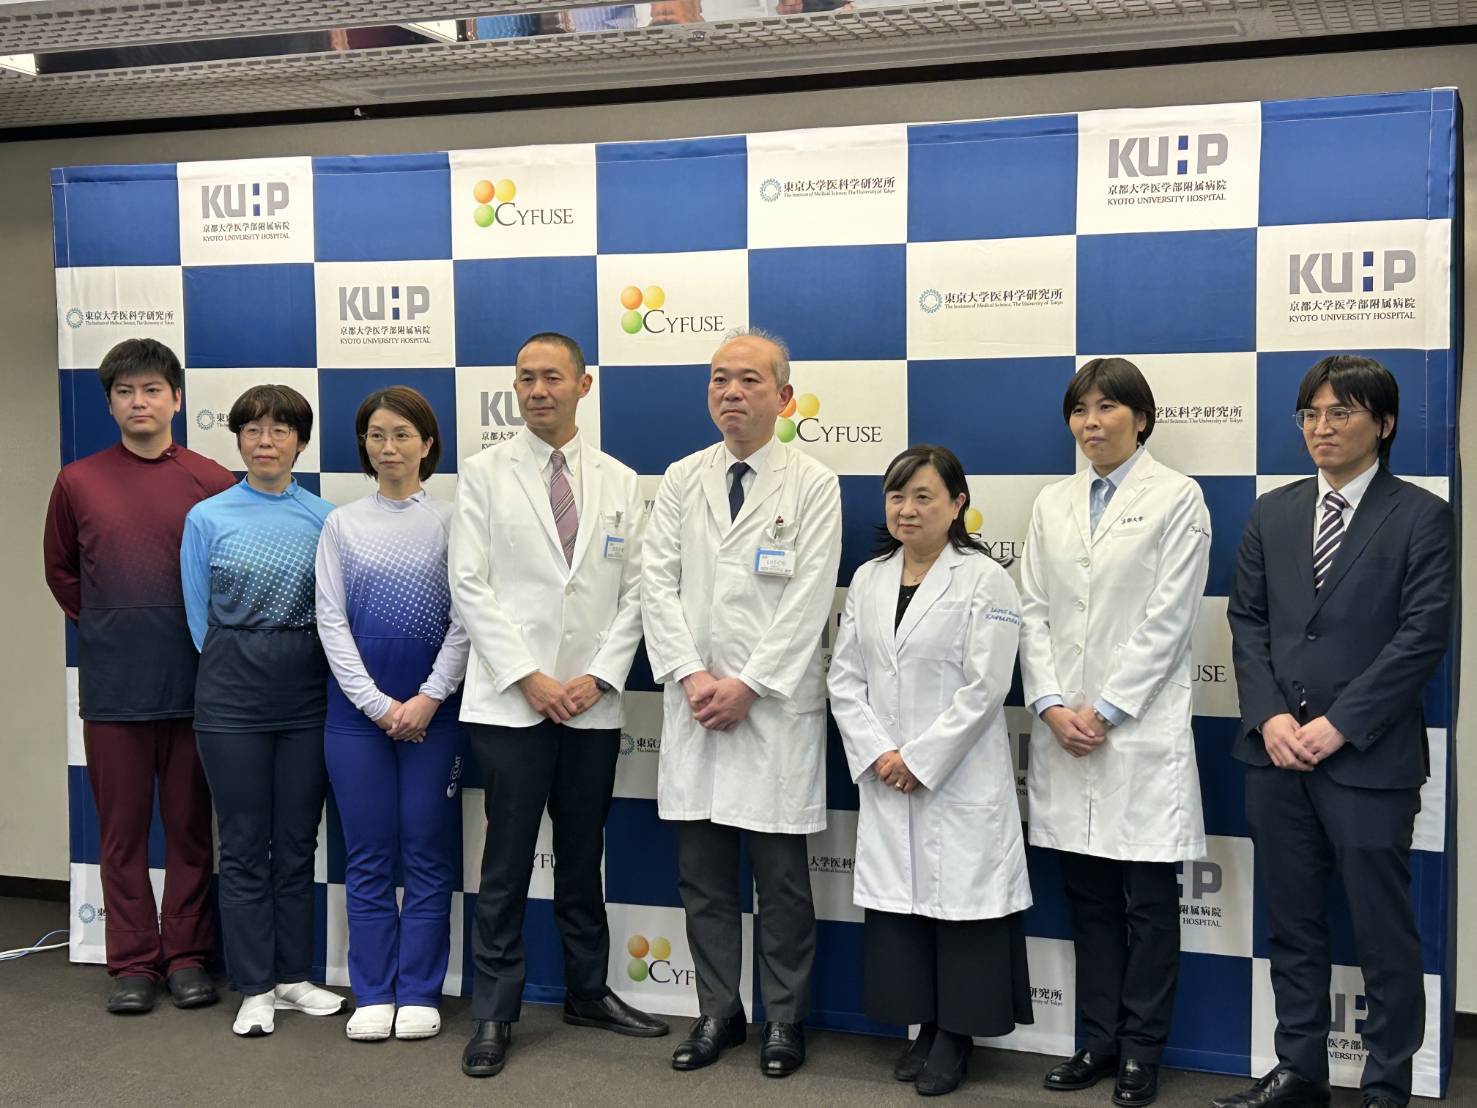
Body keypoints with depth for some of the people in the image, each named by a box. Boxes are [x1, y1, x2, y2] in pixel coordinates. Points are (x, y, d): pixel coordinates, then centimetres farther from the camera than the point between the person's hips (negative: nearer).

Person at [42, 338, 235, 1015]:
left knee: (190, 827, 7)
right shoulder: (78, 483, 4)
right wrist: (100, 624, 13)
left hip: (191, 681, -1)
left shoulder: (212, 483, -2)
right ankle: (132, 961, 17)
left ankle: (187, 955, 19)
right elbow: (60, 569, 17)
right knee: (122, 831, 7)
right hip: (111, 682, 1)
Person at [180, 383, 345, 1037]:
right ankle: (254, 988, 12)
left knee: (298, 838, 9)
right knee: (244, 842, 3)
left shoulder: (325, 519, 3)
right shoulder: (208, 518, 1)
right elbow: (200, 616, 6)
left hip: (306, 689, 2)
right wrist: (236, 668, 6)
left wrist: (295, 662, 6)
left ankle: (293, 976, 20)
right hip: (233, 689, -1)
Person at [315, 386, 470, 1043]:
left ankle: (420, 994, 13)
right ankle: (373, 995, 14)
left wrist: (428, 700, -11)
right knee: (367, 854, 5)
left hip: (434, 710, -1)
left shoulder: (451, 521, 0)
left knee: (428, 853, 4)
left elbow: (464, 620, -3)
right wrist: (378, 704, -8)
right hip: (358, 709, 1)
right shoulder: (341, 525, 5)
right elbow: (332, 621, 1)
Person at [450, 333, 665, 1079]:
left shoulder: (620, 483, 8)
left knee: (584, 858, 13)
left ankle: (588, 994, 26)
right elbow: (469, 586, -5)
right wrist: (528, 677, -12)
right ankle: (494, 1014, 10)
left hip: (594, 703, 3)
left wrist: (599, 676, -7)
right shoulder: (485, 473, 1)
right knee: (507, 863, 0)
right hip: (510, 702, -3)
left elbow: (635, 592, 5)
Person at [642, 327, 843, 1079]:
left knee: (781, 874, 4)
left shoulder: (813, 485, -2)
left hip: (776, 706, -3)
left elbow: (808, 601, -8)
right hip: (695, 704, 3)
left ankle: (785, 1018, 18)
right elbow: (658, 584, 3)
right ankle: (718, 1011, 22)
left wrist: (747, 685, -14)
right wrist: (692, 675, -9)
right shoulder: (680, 480, 9)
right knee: (701, 871, 8)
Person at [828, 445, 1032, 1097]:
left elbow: (984, 688, -12)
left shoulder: (984, 580, -7)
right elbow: (844, 677, 8)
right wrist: (877, 753, -6)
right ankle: (925, 1028, 23)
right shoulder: (868, 580, 10)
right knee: (895, 899, 9)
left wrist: (919, 760, -14)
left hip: (961, 780, -5)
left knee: (960, 899, 1)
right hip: (885, 778, 5)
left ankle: (956, 1036, 16)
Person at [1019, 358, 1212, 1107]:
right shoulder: (1052, 504, 11)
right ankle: (1099, 1040, 22)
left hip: (1140, 728, -4)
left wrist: (1105, 711, -13)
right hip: (1063, 729, 5)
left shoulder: (1177, 498, -3)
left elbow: (1167, 619, -9)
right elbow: (1033, 610, 8)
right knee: (1087, 892, 11)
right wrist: (1052, 706, -6)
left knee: (1148, 898, 3)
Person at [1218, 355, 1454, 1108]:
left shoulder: (1422, 518, -2)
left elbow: (1423, 635, -10)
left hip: (1368, 758, -4)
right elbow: (1247, 620, 8)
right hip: (1276, 753, 4)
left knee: (1383, 932, 5)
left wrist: (1338, 724, -15)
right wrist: (1270, 716, -6)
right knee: (1291, 925, 13)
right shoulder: (1272, 514, 11)